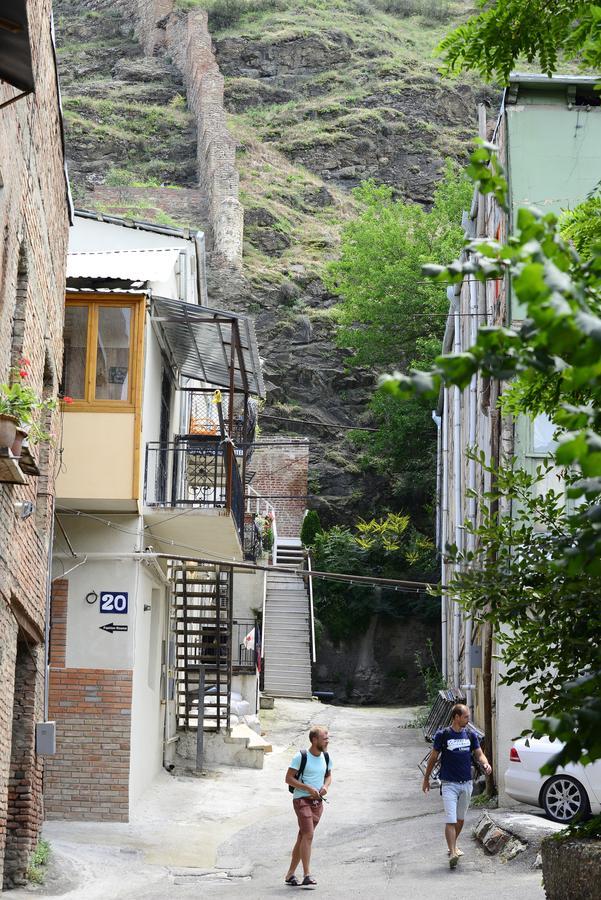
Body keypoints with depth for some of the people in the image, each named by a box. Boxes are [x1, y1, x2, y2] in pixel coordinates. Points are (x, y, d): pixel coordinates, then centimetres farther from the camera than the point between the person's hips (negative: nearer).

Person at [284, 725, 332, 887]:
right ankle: (307, 875, -19)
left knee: (302, 837, 10)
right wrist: (308, 788, -18)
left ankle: (290, 874, 18)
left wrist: (326, 786, -1)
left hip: (317, 802, 6)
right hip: (302, 799, -6)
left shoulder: (326, 757, 8)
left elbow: (328, 775, 22)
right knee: (308, 835, -18)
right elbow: (288, 778, -9)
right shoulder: (300, 757, -10)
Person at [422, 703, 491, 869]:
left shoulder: (470, 735, 6)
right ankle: (452, 853, -20)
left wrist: (485, 764, -17)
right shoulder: (442, 735, -6)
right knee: (451, 820, -14)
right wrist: (426, 779, 8)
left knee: (460, 819, 16)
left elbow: (479, 754, 6)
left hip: (466, 784, 5)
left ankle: (453, 846, 36)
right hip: (449, 784, -5)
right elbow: (433, 758, 2)